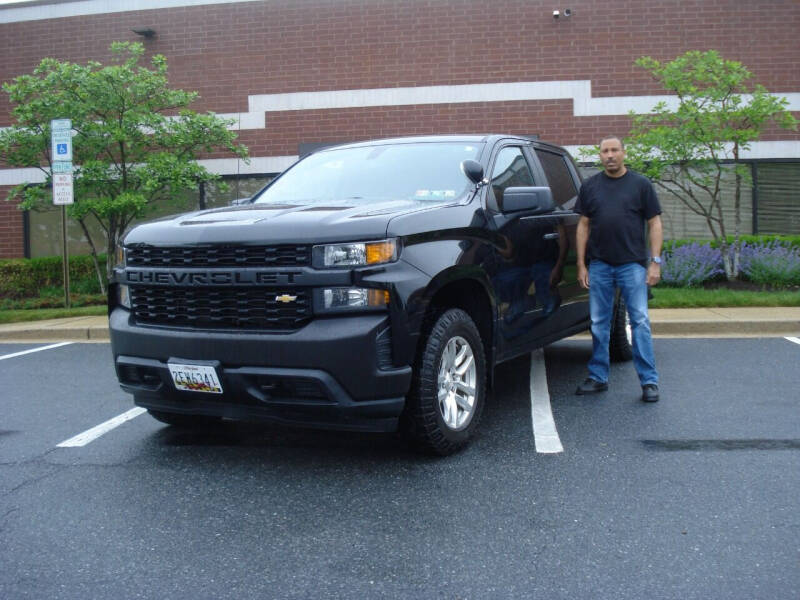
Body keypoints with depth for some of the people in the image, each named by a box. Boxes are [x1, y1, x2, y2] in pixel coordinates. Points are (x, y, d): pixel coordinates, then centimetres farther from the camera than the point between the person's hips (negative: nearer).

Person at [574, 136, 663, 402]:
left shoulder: (640, 184, 4)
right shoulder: (590, 186, 10)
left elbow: (654, 224, 3)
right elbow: (583, 226, 10)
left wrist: (655, 262, -5)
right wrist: (581, 265, 4)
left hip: (632, 264, -2)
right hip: (599, 265, 3)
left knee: (640, 321, -3)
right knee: (599, 324, 7)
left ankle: (649, 380, 2)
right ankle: (598, 378, 16)